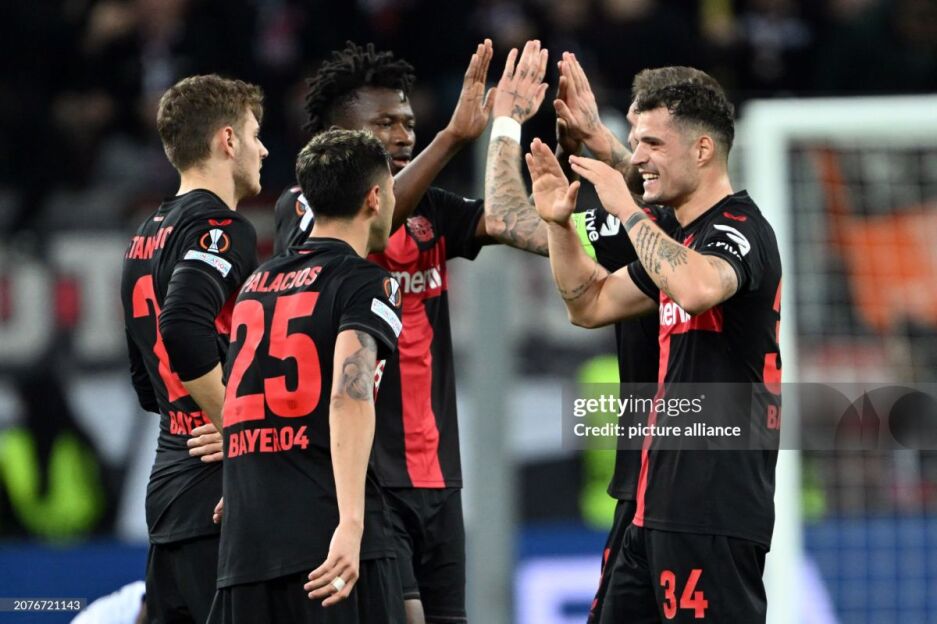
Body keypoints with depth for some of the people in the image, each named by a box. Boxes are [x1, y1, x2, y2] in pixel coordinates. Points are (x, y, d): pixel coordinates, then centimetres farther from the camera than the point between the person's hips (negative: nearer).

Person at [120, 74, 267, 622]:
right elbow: (185, 329, -26)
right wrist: (241, 433, -18)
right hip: (220, 493, -9)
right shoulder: (219, 227, -9)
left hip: (169, 484, 9)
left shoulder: (148, 236, 19)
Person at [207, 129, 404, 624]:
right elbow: (349, 394, -18)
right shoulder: (366, 283, -2)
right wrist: (350, 524, -27)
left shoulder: (258, 282, 20)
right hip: (326, 538, -7)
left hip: (244, 545, 7)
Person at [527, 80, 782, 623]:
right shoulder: (681, 238, 20)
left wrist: (627, 209, -23)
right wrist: (560, 223, 14)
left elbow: (697, 288, -33)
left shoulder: (739, 231, -10)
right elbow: (591, 304, 28)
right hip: (664, 503, 10)